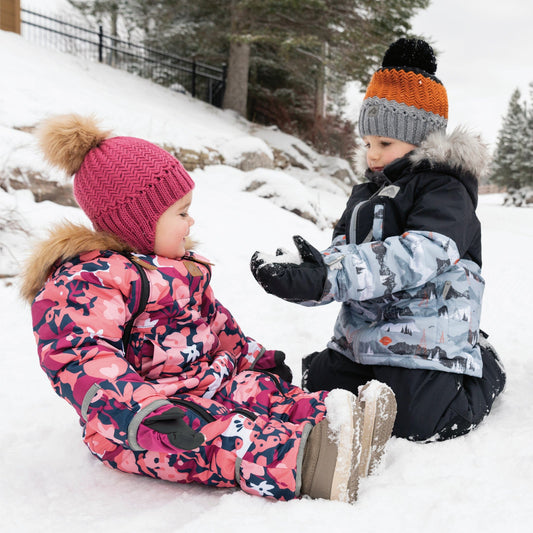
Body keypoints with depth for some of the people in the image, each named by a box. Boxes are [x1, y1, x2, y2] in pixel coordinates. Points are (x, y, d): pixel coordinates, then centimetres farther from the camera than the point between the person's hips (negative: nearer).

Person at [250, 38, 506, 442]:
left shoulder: (445, 189, -12)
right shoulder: (366, 194, 15)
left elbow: (418, 255, -28)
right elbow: (342, 252, 6)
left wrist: (328, 277, -39)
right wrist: (301, 270, -19)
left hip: (425, 339, -8)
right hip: (361, 335, 8)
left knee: (417, 424, -12)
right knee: (314, 387, 9)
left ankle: (484, 369, 16)